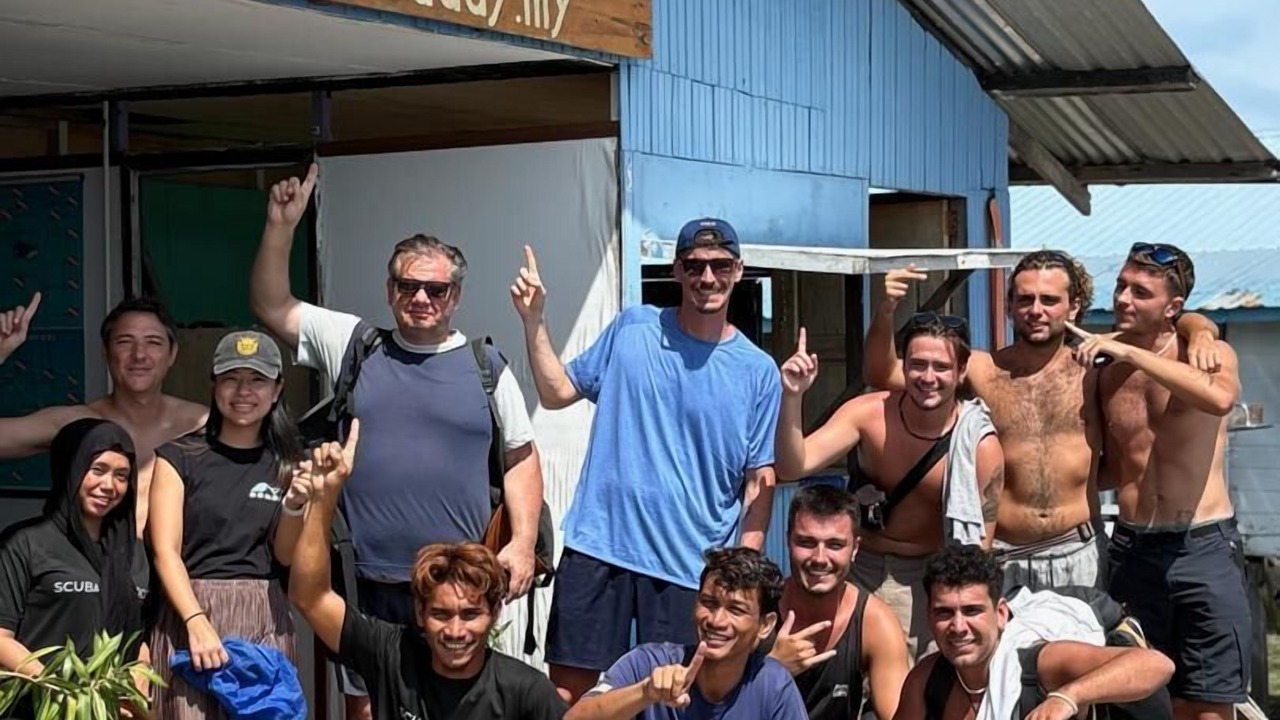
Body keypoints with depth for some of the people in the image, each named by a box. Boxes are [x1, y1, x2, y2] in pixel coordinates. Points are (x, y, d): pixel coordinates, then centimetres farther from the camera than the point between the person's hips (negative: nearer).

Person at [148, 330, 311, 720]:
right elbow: (165, 551, -6)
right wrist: (198, 622, -19)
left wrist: (293, 506, -11)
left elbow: (285, 556, 8)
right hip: (191, 612, -3)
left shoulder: (286, 463, 10)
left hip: (264, 619, 3)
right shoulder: (179, 456, 1)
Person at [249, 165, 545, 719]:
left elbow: (521, 458, 8)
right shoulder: (353, 345, 8)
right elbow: (271, 307, 8)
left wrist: (523, 541, -2)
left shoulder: (486, 366, 6)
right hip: (366, 584, 1)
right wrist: (282, 226, -3)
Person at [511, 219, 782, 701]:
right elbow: (557, 392, 10)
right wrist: (533, 321, -2)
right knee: (567, 688, 4)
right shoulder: (632, 329, 5)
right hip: (598, 547, 1)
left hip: (691, 566, -1)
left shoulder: (758, 371, 0)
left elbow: (759, 482, 1)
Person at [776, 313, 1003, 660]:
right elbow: (793, 467, -22)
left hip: (927, 580, -2)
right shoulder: (868, 414, -13)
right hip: (859, 569, 2)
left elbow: (979, 549, -10)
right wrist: (792, 398, -36)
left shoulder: (982, 448, -17)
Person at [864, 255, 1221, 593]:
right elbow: (880, 375, 3)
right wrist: (886, 311, -11)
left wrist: (1199, 333, -8)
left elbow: (1183, 322, 14)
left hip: (1079, 554, 1)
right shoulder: (980, 371, 4)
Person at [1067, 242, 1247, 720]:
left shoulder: (1210, 354, -2)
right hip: (1132, 549, 4)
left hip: (1204, 546, -4)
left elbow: (1220, 397, -28)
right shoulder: (1106, 373, 10)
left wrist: (1128, 351, -24)